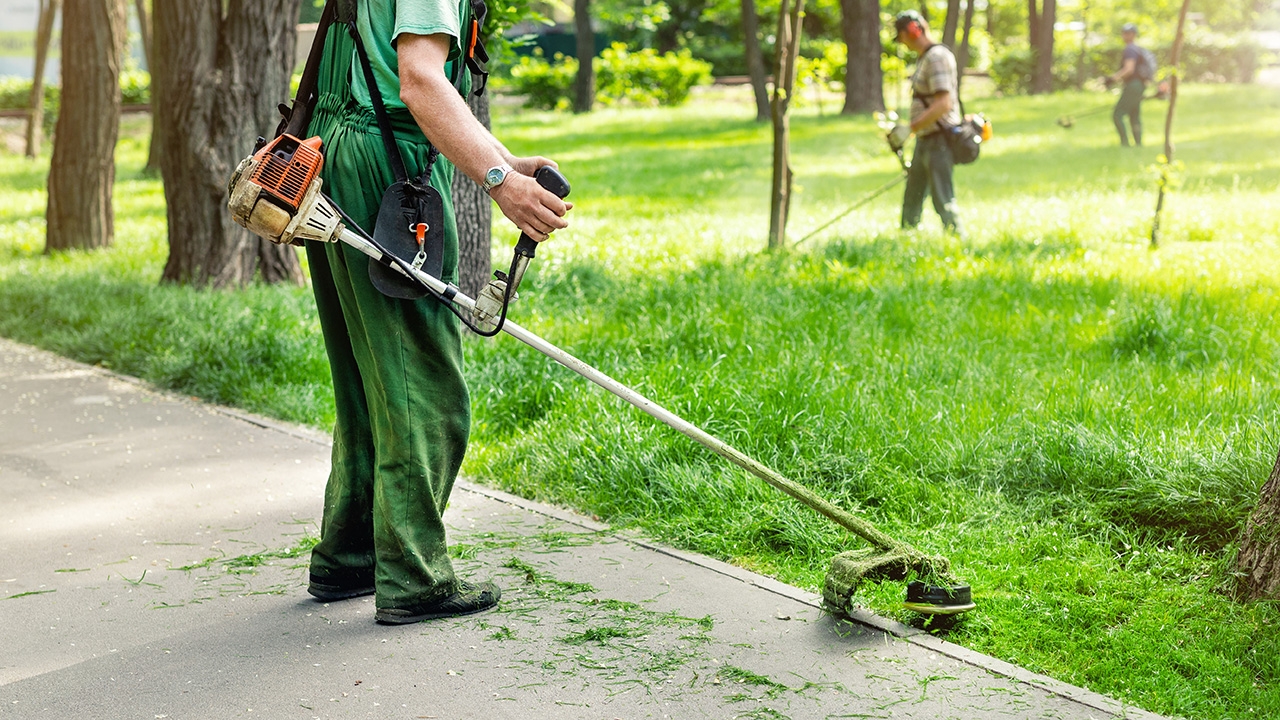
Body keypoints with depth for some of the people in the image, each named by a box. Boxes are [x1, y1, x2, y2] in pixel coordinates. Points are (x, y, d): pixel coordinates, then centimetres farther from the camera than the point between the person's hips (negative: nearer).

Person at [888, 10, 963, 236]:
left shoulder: (937, 56, -15)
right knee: (911, 201, 14)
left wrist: (910, 129, -23)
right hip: (924, 141, 10)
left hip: (938, 141, -10)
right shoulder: (923, 58, 16)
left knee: (943, 201, -10)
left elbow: (943, 104, -24)